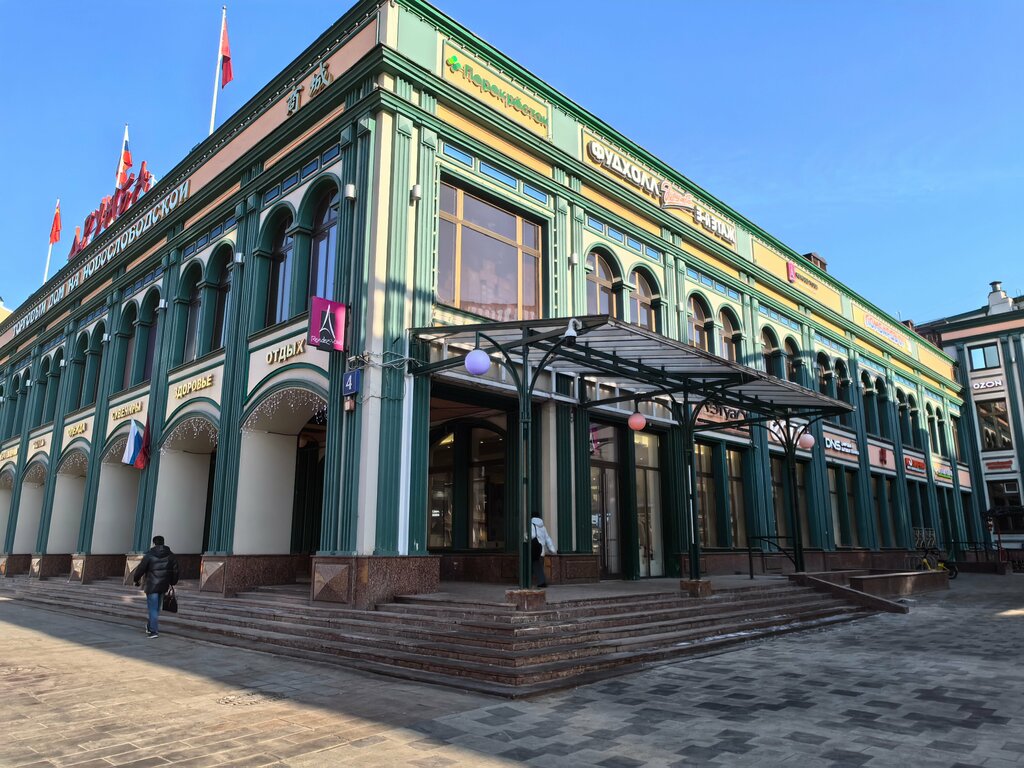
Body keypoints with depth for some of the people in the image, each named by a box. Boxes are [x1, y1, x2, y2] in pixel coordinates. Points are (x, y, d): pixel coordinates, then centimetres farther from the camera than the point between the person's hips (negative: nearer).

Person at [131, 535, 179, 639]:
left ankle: (154, 631, -2)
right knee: (156, 608, 18)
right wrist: (172, 583, 19)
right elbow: (175, 571, 8)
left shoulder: (149, 555, -8)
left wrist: (136, 579, 12)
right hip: (163, 586, 4)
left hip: (151, 585, -4)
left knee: (153, 608, 0)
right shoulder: (170, 555, 5)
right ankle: (150, 626, 30)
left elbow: (140, 569, -5)